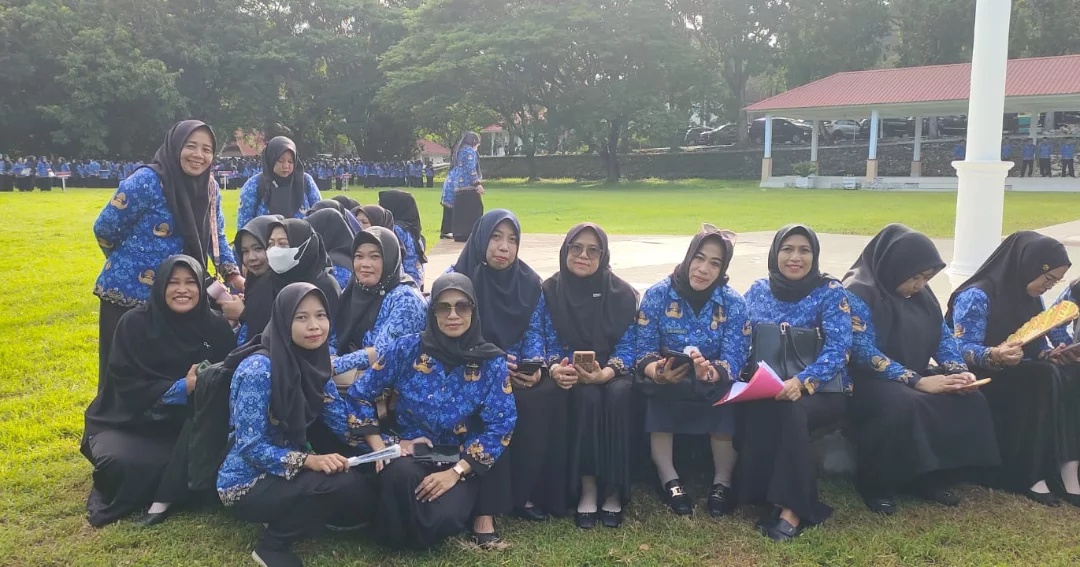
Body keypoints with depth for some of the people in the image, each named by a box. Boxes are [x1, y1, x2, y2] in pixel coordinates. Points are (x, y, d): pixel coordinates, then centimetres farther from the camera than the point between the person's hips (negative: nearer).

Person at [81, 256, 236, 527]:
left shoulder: (216, 327, -3)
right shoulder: (135, 323, -9)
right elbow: (126, 385, -14)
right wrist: (180, 388, -26)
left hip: (185, 427, 2)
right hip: (130, 421, -2)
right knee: (120, 462, -31)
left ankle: (163, 499, -10)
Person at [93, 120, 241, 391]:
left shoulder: (209, 187, 2)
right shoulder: (148, 181, -18)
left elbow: (216, 236, 13)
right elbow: (105, 228, -11)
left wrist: (234, 275, 0)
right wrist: (132, 260, 4)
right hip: (127, 295, -6)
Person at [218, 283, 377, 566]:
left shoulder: (314, 361, 0)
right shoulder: (259, 367, -23)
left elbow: (342, 418, -1)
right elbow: (249, 447, -23)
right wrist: (309, 460, -34)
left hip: (288, 473, 8)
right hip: (247, 483, -7)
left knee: (369, 488, -9)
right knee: (346, 485, -28)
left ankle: (285, 519, 9)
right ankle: (273, 544, -6)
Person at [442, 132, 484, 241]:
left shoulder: (458, 150, 22)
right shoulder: (469, 150, -7)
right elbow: (471, 169, -17)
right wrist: (478, 183, -20)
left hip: (458, 184, 9)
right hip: (468, 184, -9)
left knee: (460, 210, 7)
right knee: (473, 209, -10)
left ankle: (459, 234, 5)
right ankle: (469, 233, -16)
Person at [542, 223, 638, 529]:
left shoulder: (622, 293, -1)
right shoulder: (551, 290, 0)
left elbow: (627, 346, -6)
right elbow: (551, 343, -1)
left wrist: (604, 374, -26)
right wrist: (555, 368, -26)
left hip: (611, 373, 0)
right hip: (572, 376, 0)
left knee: (618, 395, -33)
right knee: (588, 398, -34)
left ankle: (613, 490, -21)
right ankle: (587, 489, -23)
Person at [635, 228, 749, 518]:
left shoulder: (734, 303, -9)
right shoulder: (657, 294, -10)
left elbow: (733, 362, -16)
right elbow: (643, 351, -13)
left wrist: (709, 372, -40)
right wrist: (657, 372, -37)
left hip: (714, 385, 0)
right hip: (668, 384, 0)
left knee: (725, 395, -32)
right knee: (657, 393, -33)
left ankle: (722, 482, -13)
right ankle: (669, 480, -17)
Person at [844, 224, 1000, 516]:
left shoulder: (921, 294, 8)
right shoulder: (859, 293, -17)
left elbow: (943, 336, 11)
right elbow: (864, 353, -24)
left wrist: (958, 371, -10)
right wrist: (917, 381, -28)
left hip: (916, 375, 8)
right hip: (869, 380, -8)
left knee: (969, 400, -14)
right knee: (902, 405, -37)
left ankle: (932, 477, -1)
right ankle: (877, 484, -16)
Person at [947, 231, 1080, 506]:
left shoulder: (1031, 299, 10)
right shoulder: (977, 295, -16)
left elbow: (1036, 344, 13)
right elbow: (962, 351, -22)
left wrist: (1052, 355, -9)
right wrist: (995, 356, -42)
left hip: (1021, 381, 7)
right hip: (981, 380, -7)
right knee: (1044, 379, -31)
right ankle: (1028, 474, -27)